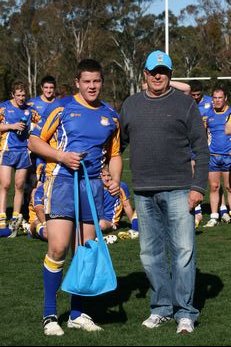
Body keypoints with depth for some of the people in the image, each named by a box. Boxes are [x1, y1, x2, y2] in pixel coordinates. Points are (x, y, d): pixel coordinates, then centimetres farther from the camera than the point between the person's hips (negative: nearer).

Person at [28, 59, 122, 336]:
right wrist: (61, 156, -13)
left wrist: (115, 180, 3)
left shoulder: (111, 116, 12)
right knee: (58, 248, -11)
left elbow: (114, 154, 21)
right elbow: (35, 141, 1)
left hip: (93, 185, 4)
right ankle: (50, 315, 1)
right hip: (62, 181, -4)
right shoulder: (63, 109, 0)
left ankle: (77, 313, 20)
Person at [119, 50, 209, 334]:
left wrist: (198, 186, -8)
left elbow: (201, 148, 0)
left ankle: (185, 313, 3)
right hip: (143, 193, 4)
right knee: (150, 254, 8)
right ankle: (161, 308, 20)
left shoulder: (184, 104, 2)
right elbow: (119, 143, 20)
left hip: (178, 191, -4)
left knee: (183, 251, -5)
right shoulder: (130, 105, 13)